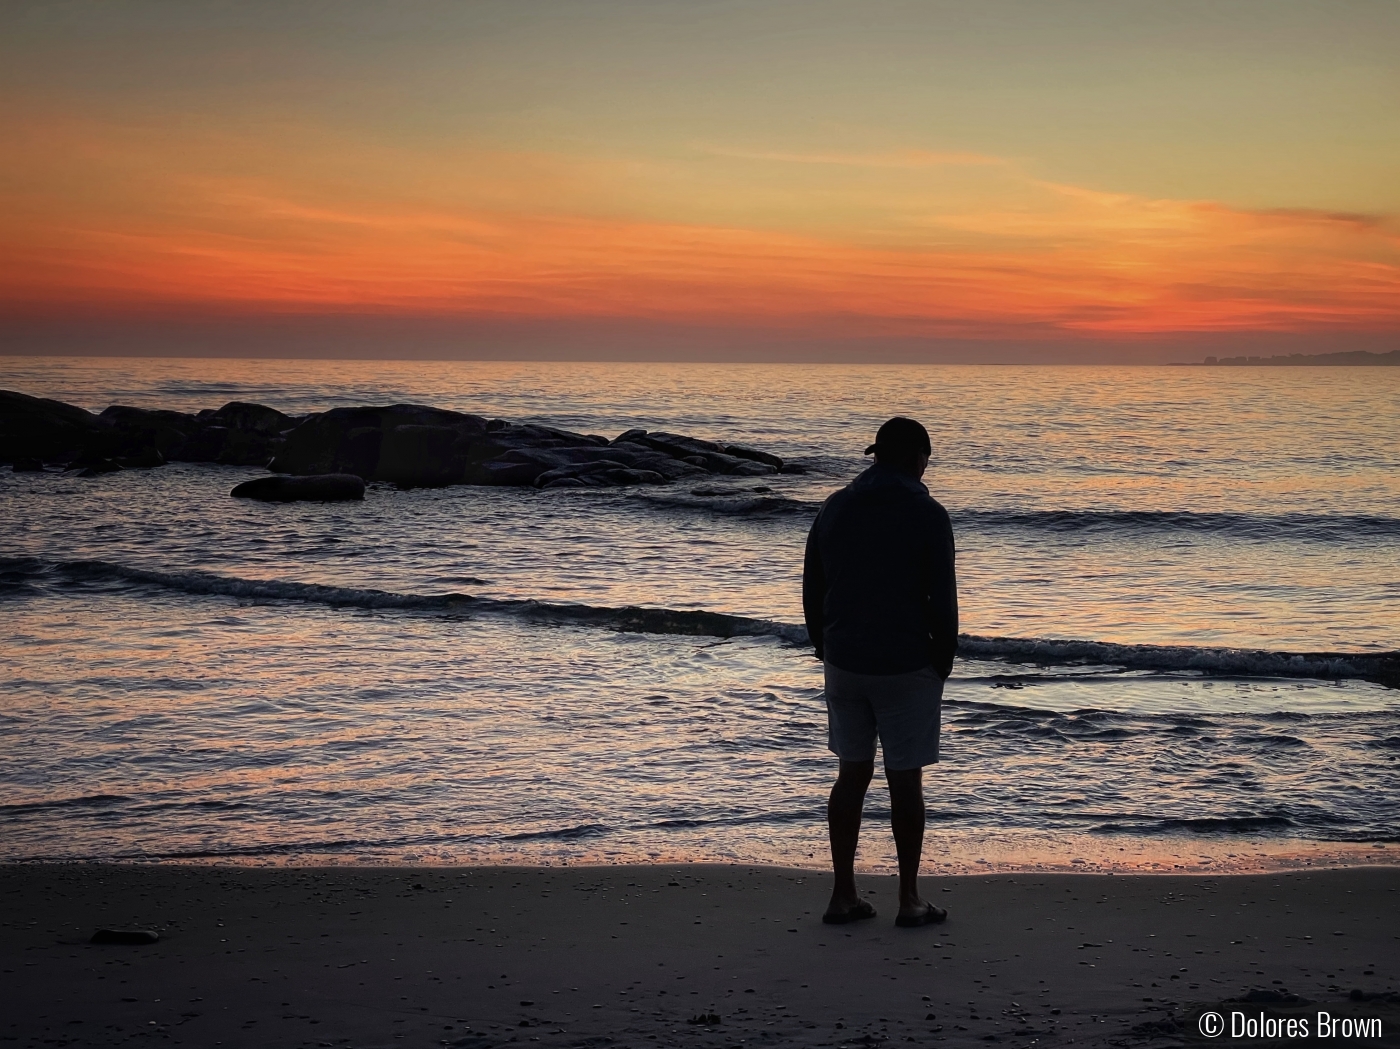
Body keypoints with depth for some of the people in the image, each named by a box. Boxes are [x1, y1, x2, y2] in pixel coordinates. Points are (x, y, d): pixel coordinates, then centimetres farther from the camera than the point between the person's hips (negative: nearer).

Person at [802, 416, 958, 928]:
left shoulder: (835, 507, 6)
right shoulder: (926, 514, -10)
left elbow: (811, 589, 10)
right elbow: (942, 598, -11)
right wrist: (944, 661, 2)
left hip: (844, 665, 5)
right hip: (907, 669, -4)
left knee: (852, 774, 11)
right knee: (905, 780, 3)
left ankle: (843, 895, 12)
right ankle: (909, 899, 10)